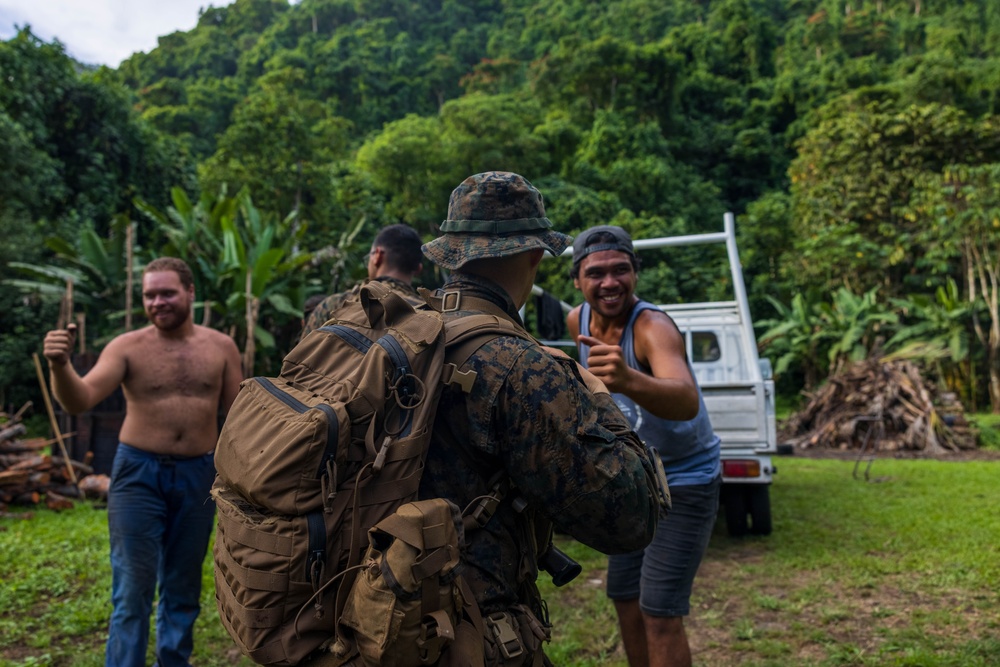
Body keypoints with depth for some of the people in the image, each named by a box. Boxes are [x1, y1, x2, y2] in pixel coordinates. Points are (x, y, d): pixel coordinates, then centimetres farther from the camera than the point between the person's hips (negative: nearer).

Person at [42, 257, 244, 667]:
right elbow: (79, 401, -17)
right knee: (133, 590, 1)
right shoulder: (127, 347, -5)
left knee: (183, 590, 15)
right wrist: (60, 365, -37)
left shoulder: (221, 348, 1)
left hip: (198, 475, 2)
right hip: (139, 473, -2)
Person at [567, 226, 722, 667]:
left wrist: (629, 380, -69)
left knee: (661, 615, -7)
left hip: (684, 483, -7)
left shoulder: (652, 326, -30)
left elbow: (687, 401, -52)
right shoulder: (577, 321, -9)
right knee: (625, 599, 16)